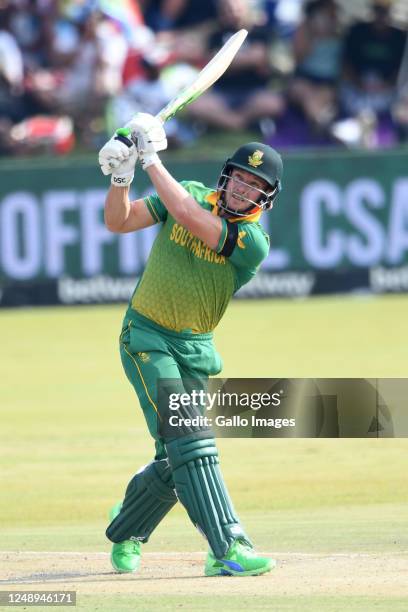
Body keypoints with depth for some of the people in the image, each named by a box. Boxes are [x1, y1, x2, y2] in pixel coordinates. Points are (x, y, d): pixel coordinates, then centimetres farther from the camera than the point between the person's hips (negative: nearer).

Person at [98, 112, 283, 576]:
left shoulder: (253, 242, -14)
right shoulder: (192, 193, -2)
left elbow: (186, 215, -26)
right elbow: (118, 222, -1)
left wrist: (153, 158, -21)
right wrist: (121, 175, -18)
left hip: (196, 350, 1)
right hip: (146, 337, -1)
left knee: (176, 460, 5)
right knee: (187, 438, -17)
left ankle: (125, 529, 34)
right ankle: (227, 548, -24)